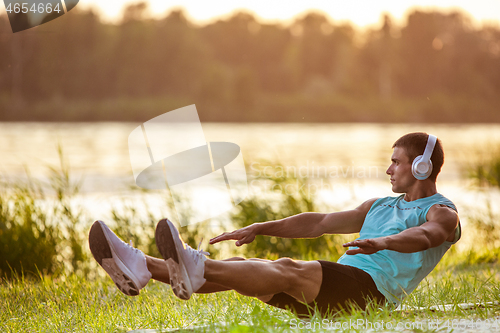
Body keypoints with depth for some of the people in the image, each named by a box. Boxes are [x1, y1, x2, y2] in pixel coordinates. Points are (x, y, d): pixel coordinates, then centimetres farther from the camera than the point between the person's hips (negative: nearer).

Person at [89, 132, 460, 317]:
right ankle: (140, 268, -27)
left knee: (288, 269, -34)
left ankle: (197, 269, -58)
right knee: (241, 268, -12)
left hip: (369, 286, -7)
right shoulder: (380, 207, 33)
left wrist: (381, 242, -39)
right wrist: (260, 228, 19)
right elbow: (320, 223, 29)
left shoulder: (442, 213, 7)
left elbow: (423, 236, -18)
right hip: (331, 290, 8)